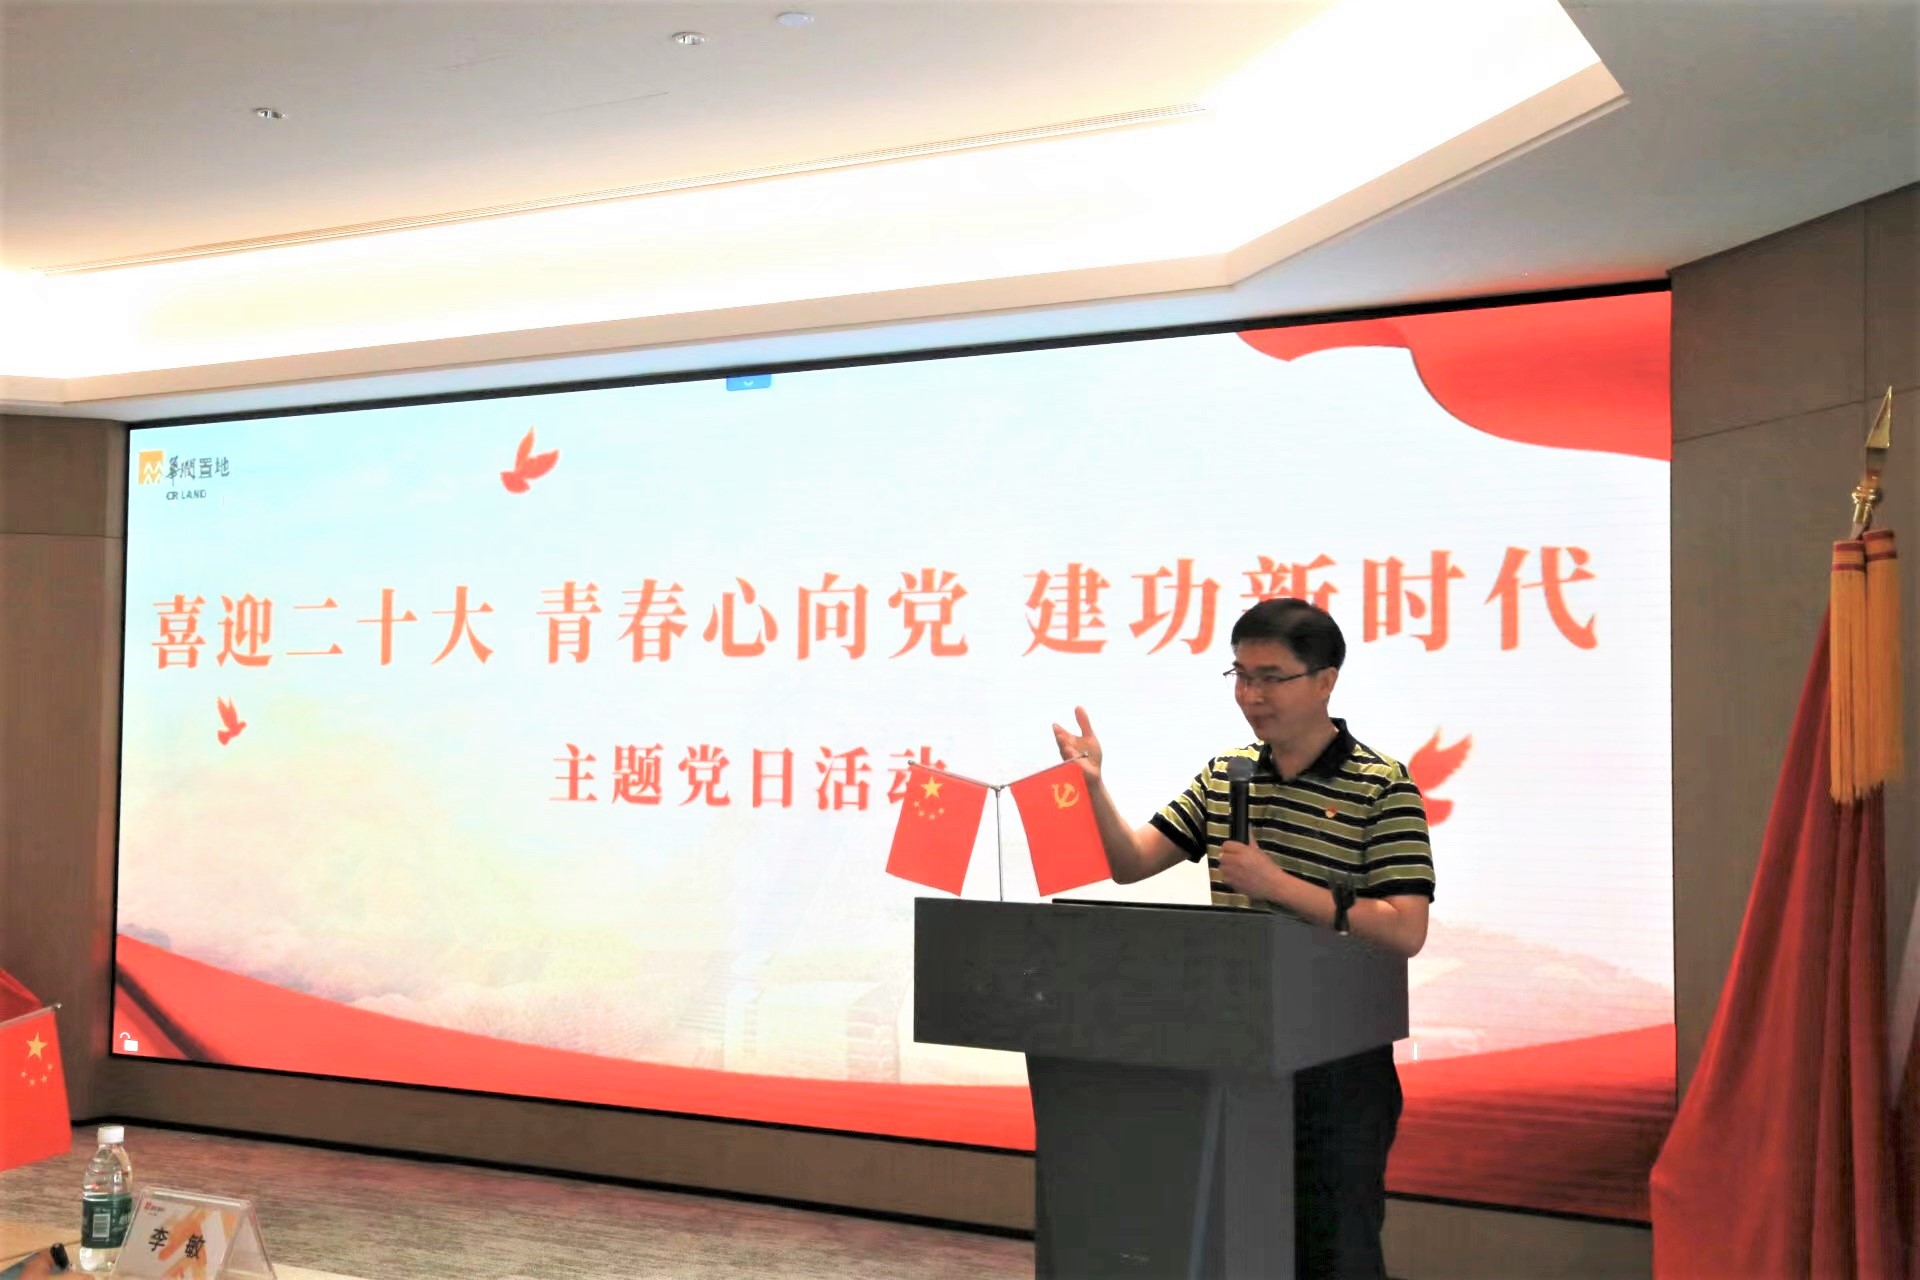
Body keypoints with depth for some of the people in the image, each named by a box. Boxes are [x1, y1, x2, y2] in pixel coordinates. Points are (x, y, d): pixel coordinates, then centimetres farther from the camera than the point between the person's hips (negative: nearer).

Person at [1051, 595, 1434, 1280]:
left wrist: (1279, 885, -24)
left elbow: (1405, 930, -18)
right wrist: (1092, 785, -9)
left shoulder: (1382, 785, -10)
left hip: (1336, 1060, -5)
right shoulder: (1224, 775, 8)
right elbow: (1130, 864, 7)